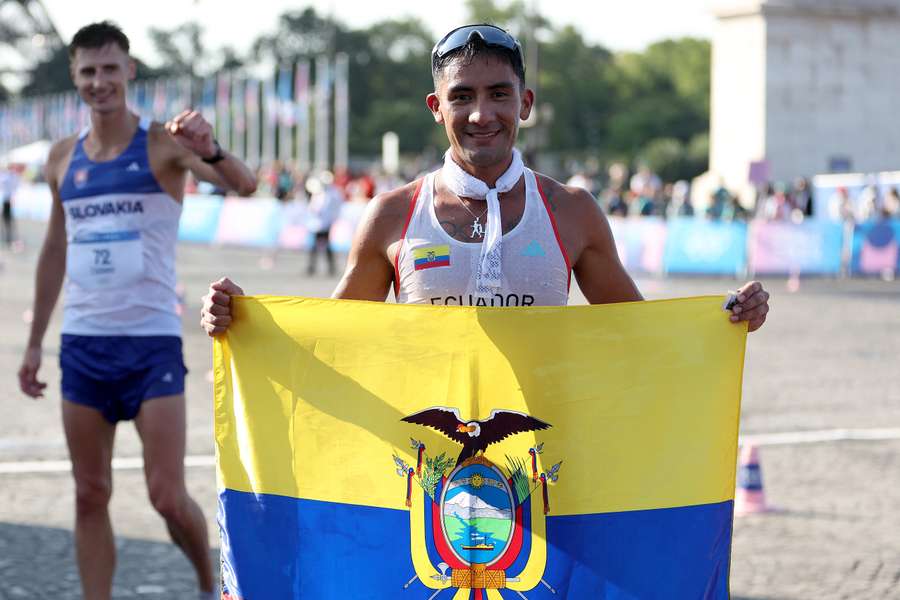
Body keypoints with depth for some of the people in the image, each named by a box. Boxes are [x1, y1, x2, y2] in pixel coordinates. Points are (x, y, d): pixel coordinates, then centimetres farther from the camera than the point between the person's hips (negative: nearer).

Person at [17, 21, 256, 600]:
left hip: (152, 341, -4)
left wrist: (211, 150, -44)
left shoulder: (163, 143, -6)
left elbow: (244, 184, -22)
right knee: (91, 496, 6)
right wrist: (35, 342, 18)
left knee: (169, 497, -5)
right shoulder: (63, 157, 9)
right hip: (82, 342, 5)